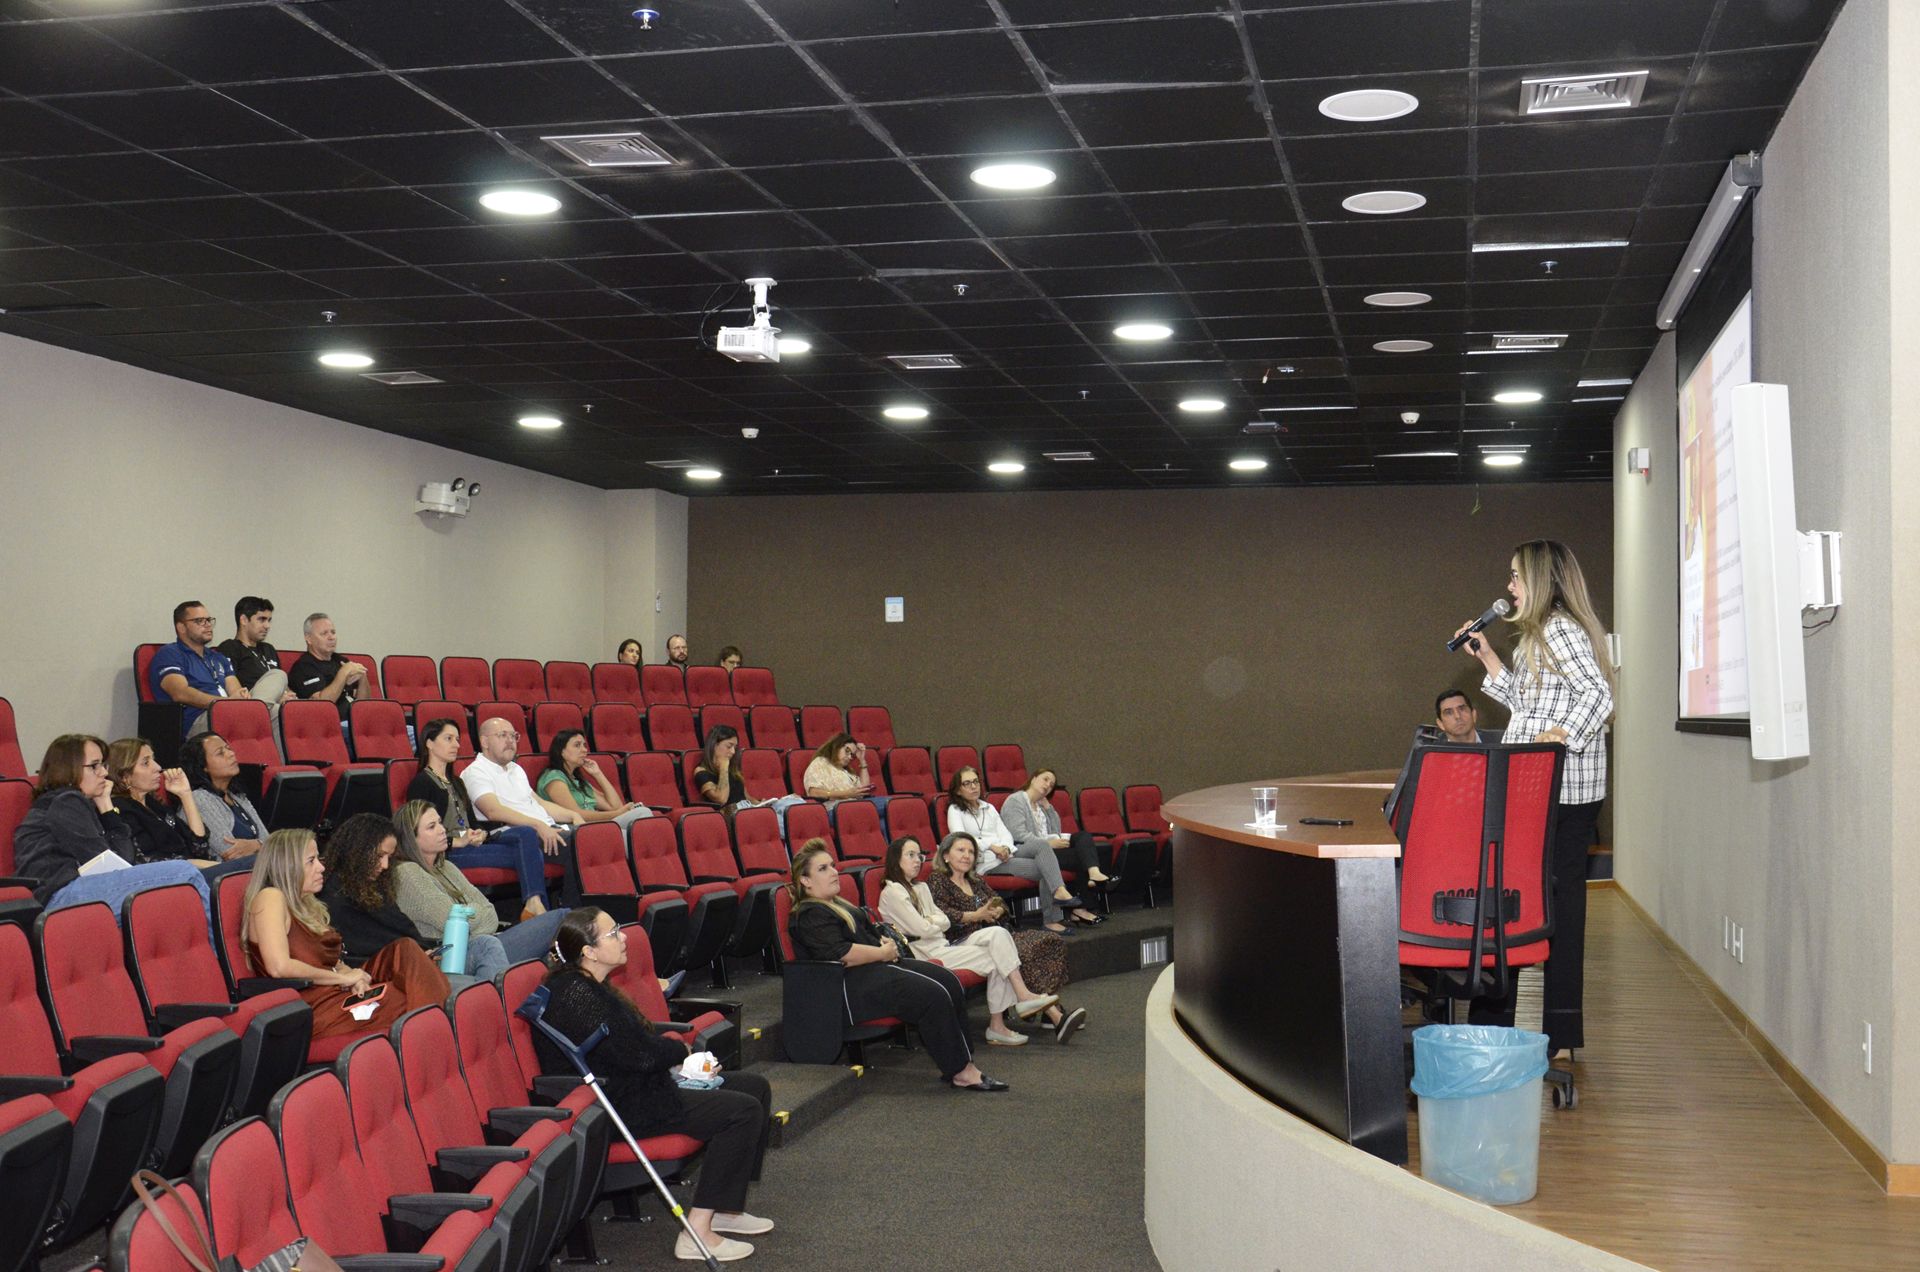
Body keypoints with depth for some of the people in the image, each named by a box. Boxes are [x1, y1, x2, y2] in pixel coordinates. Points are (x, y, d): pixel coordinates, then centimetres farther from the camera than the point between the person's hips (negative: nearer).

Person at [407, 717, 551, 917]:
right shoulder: (421, 782, 2)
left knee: (527, 834, -23)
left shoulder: (456, 783, 29)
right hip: (447, 852, -8)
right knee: (527, 852, -25)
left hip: (472, 844, 8)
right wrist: (458, 842, -18)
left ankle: (535, 905, -37)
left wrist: (480, 834, -1)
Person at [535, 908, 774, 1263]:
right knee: (743, 1111, -19)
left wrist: (675, 1056, -2)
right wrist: (680, 1050, -3)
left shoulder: (588, 986, 11)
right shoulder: (577, 997, -23)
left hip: (628, 1088, 11)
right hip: (615, 1107, -11)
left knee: (756, 1088, 10)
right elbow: (639, 1054, -22)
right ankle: (697, 1233, -16)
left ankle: (726, 1208, 16)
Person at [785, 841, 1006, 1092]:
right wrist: (883, 952, -11)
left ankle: (962, 1061, -10)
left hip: (878, 966, 11)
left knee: (949, 982, -7)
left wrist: (885, 943, 6)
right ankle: (960, 1071, -17)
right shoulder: (808, 916, -10)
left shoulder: (836, 904, 23)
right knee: (933, 996, -24)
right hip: (853, 983, -11)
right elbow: (840, 954, -21)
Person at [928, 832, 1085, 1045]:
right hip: (965, 942, -9)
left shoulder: (976, 881, 27)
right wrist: (976, 916, -16)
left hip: (996, 936, 9)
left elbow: (1001, 905, 19)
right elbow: (941, 916, -15)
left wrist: (997, 911, -5)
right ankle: (1056, 1018, -38)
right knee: (1023, 954, -32)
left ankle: (1051, 1007, -21)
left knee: (1050, 941, -11)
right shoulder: (938, 883, 2)